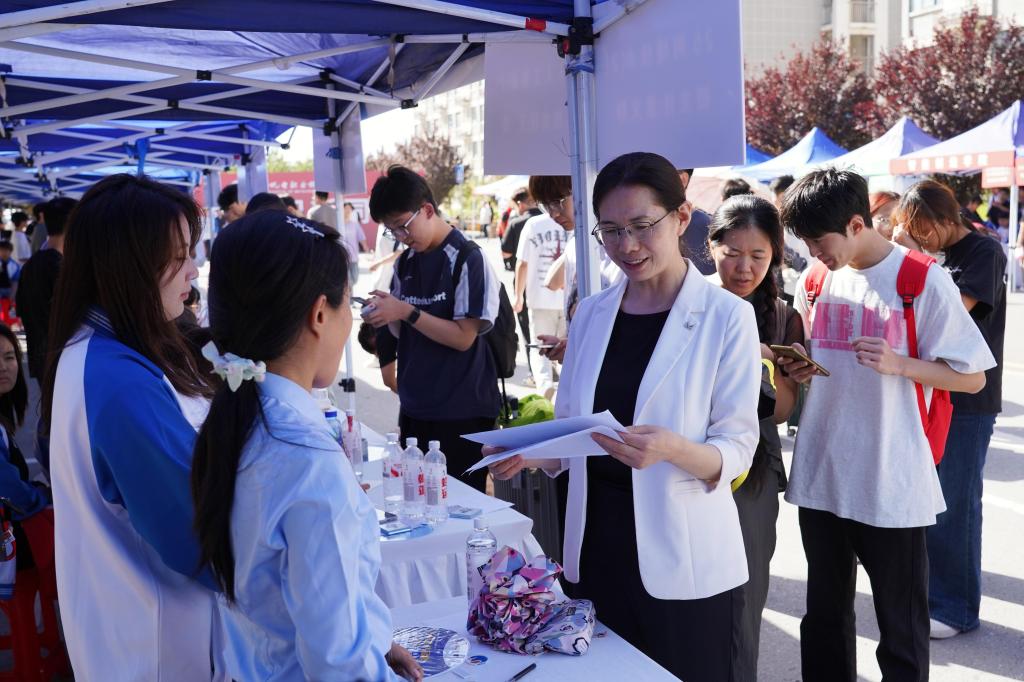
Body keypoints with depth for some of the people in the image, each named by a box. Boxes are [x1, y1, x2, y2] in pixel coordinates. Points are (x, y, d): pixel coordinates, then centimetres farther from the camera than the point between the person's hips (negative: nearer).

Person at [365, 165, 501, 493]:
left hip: (461, 412, -6)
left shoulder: (467, 258, -11)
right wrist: (385, 315, -7)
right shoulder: (405, 263, 9)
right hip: (416, 408, 7)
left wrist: (407, 311, -20)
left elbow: (464, 337, -14)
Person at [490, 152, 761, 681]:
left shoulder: (727, 315, -8)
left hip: (682, 562, -4)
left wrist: (673, 449, -30)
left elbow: (737, 450, -11)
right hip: (596, 548, 4)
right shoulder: (591, 313, 6)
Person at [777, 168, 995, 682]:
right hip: (820, 478, 5)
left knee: (901, 629, 8)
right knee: (824, 619, 18)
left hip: (890, 486, -5)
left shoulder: (924, 282, -10)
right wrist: (798, 369, -4)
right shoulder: (815, 282, 6)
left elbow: (971, 377, -6)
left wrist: (897, 363, -22)